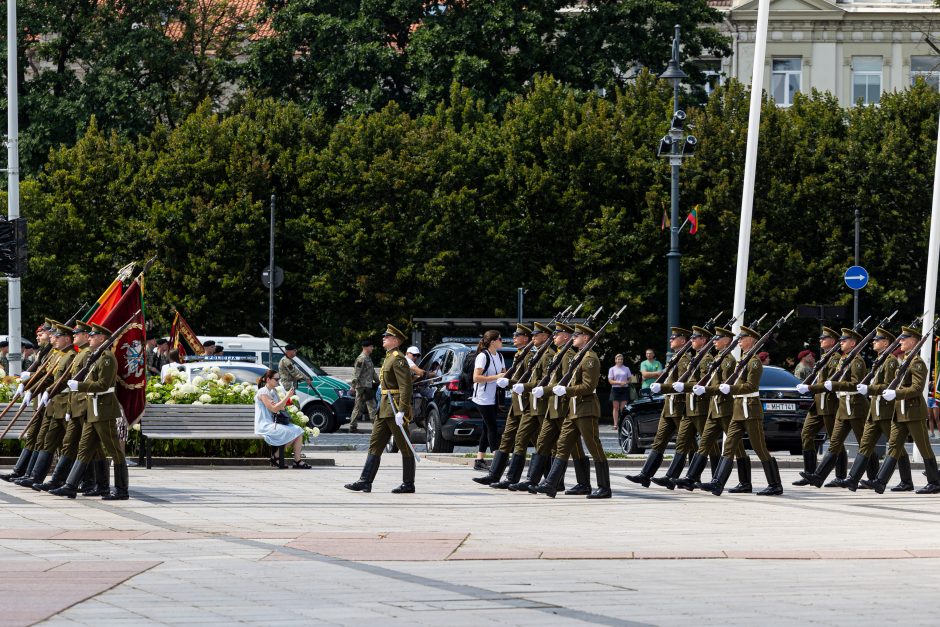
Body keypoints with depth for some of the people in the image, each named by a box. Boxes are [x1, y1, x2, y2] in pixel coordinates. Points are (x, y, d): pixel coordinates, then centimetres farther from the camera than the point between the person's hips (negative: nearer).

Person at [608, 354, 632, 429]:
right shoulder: (612, 369, 8)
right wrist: (619, 382, -13)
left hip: (624, 389, 1)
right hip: (615, 389, -1)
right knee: (616, 407, -2)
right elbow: (610, 381, 1)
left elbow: (630, 379, 13)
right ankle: (615, 424, -2)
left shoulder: (626, 369, 12)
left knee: (623, 408, -5)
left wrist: (626, 382, -10)